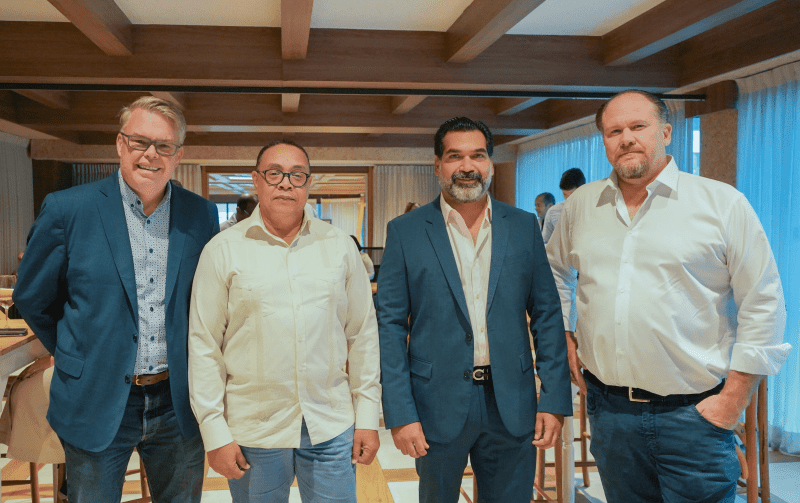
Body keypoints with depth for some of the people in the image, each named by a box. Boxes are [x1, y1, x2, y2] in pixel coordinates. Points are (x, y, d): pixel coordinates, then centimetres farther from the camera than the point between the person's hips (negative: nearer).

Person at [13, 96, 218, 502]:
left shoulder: (202, 215, 0)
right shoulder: (67, 209, -8)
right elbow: (31, 298, 3)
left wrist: (191, 361, 8)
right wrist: (76, 357, 7)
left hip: (178, 404, 2)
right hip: (97, 405, -2)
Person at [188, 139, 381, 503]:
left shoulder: (340, 245, 4)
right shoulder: (223, 250, -2)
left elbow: (363, 334, 6)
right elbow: (204, 345, -2)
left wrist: (368, 417, 4)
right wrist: (215, 431, -4)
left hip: (332, 428, 2)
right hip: (253, 431, -1)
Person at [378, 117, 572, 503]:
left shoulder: (524, 226, 4)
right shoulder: (405, 232, -2)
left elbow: (547, 315, 4)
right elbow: (390, 324, -3)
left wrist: (555, 399, -1)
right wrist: (400, 413, -8)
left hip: (512, 406, 2)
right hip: (438, 407, -1)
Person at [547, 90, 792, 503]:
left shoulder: (723, 203, -5)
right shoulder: (581, 205, 7)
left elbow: (763, 305, -5)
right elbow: (554, 270, 23)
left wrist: (733, 400, -7)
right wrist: (565, 337, 13)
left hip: (693, 413, -3)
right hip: (608, 408, 4)